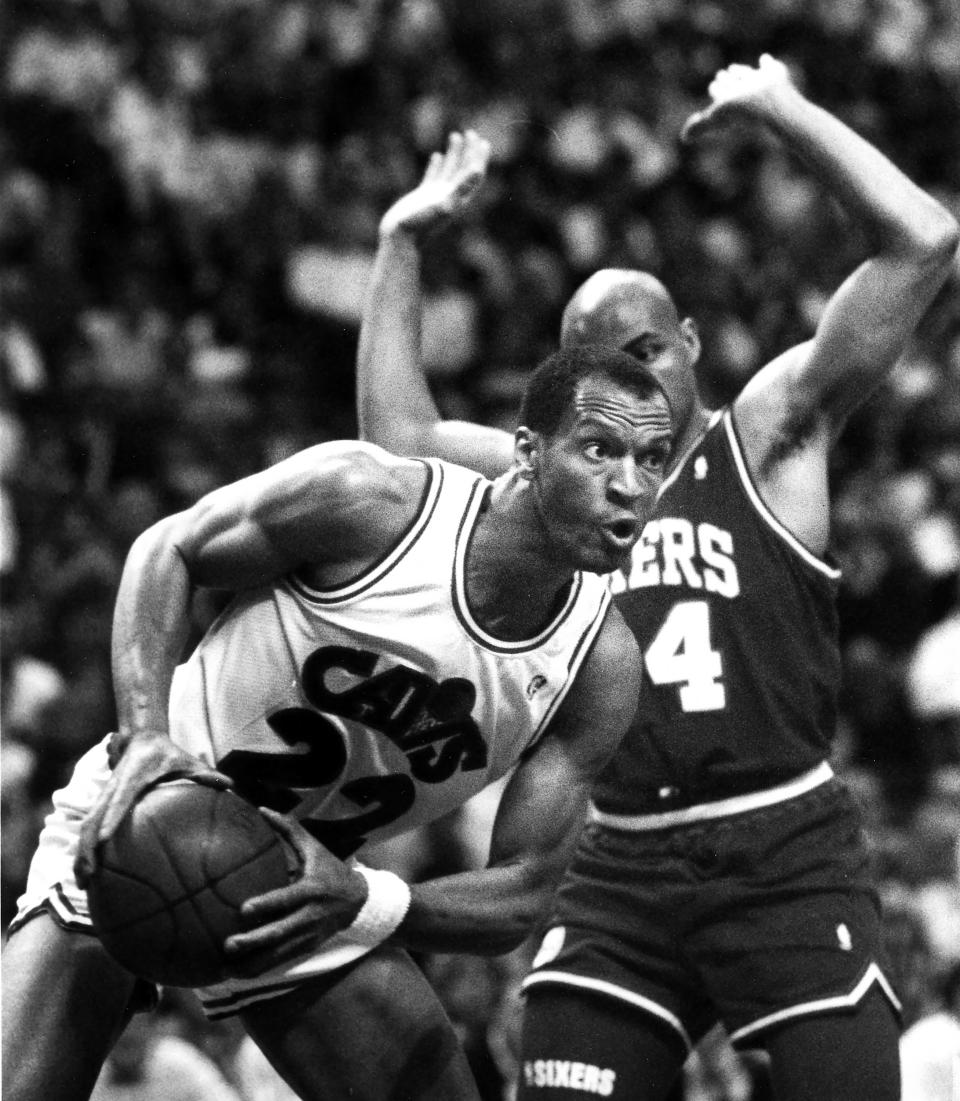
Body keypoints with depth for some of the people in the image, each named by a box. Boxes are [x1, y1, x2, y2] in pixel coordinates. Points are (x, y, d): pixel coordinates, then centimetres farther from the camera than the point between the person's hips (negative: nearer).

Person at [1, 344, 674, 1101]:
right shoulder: (365, 499, -23)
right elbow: (168, 550, -9)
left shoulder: (603, 668, -12)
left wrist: (364, 901, -32)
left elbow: (520, 896, -11)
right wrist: (145, 732, -26)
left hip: (313, 892, 5)